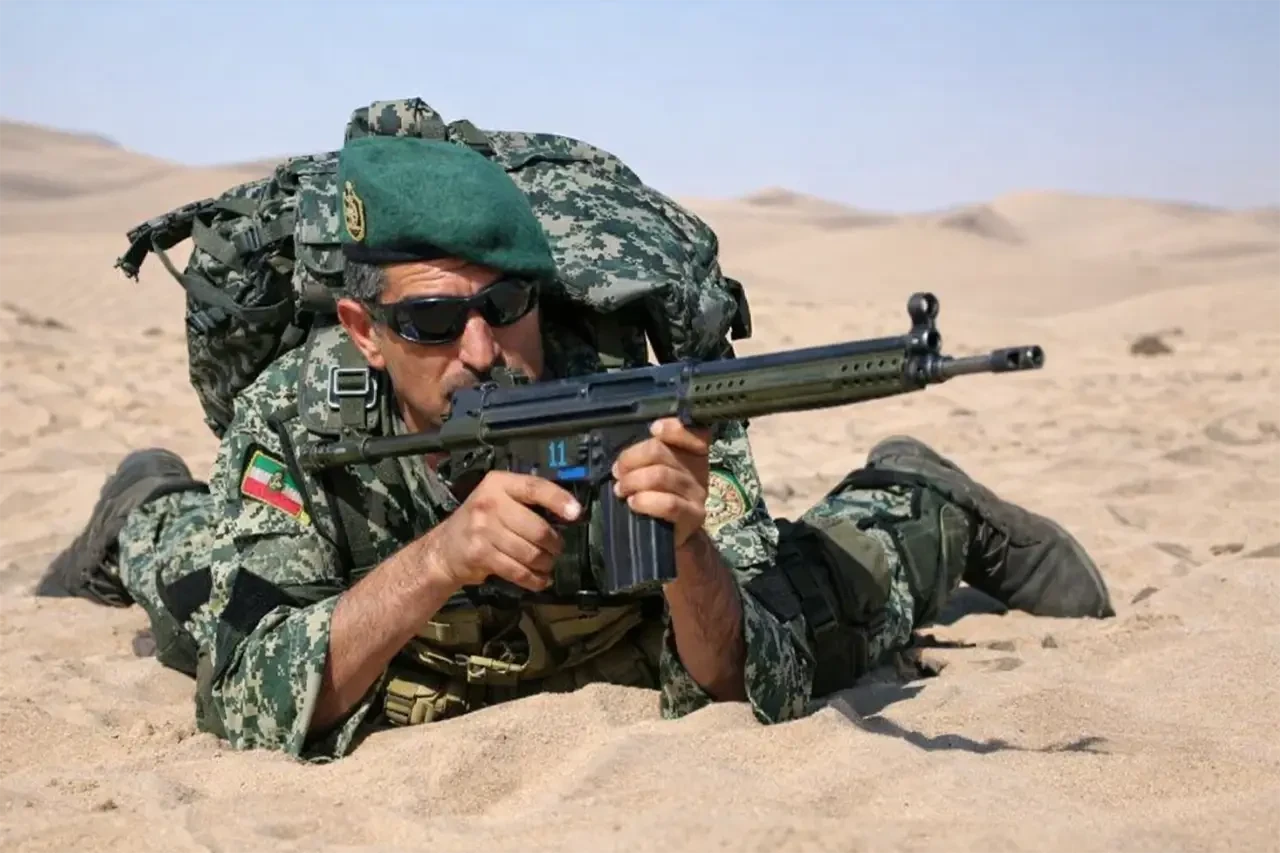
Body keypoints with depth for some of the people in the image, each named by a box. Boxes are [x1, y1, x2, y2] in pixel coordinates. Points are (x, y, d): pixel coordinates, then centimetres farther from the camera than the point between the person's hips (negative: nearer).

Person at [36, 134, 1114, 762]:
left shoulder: (648, 401, -38)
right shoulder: (298, 418, -36)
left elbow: (753, 689, -36)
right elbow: (254, 705, -40)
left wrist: (686, 547, -58)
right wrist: (436, 560, -56)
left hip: (620, 649, 0)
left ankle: (928, 507, 32)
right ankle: (147, 515, 44)